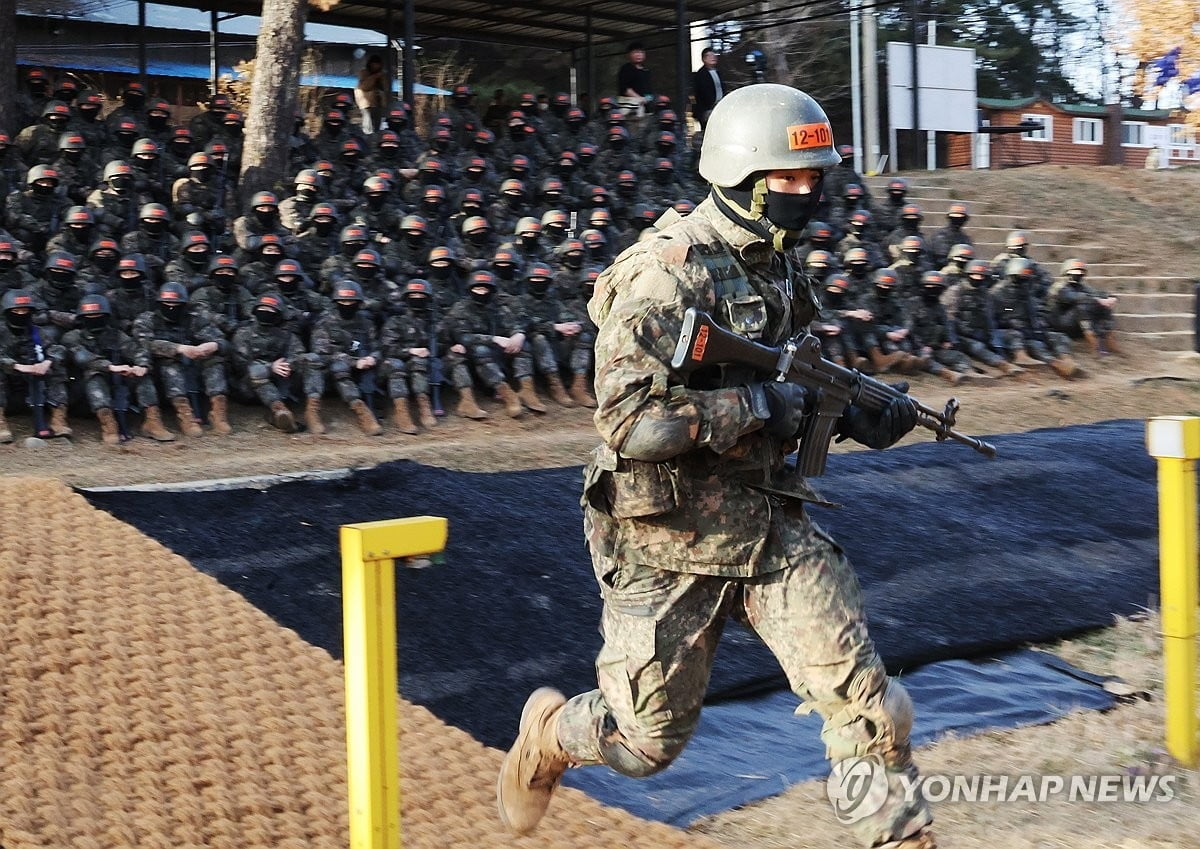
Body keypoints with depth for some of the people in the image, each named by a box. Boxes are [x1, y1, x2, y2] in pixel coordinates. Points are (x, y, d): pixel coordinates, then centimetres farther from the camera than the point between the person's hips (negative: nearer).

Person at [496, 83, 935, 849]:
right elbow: (631, 420, -28)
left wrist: (849, 413, 1)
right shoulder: (667, 274, -20)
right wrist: (759, 405, -25)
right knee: (647, 743, 12)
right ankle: (549, 732, 43)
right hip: (672, 537, -6)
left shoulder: (777, 265, 6)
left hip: (770, 520, 6)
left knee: (864, 698, -7)